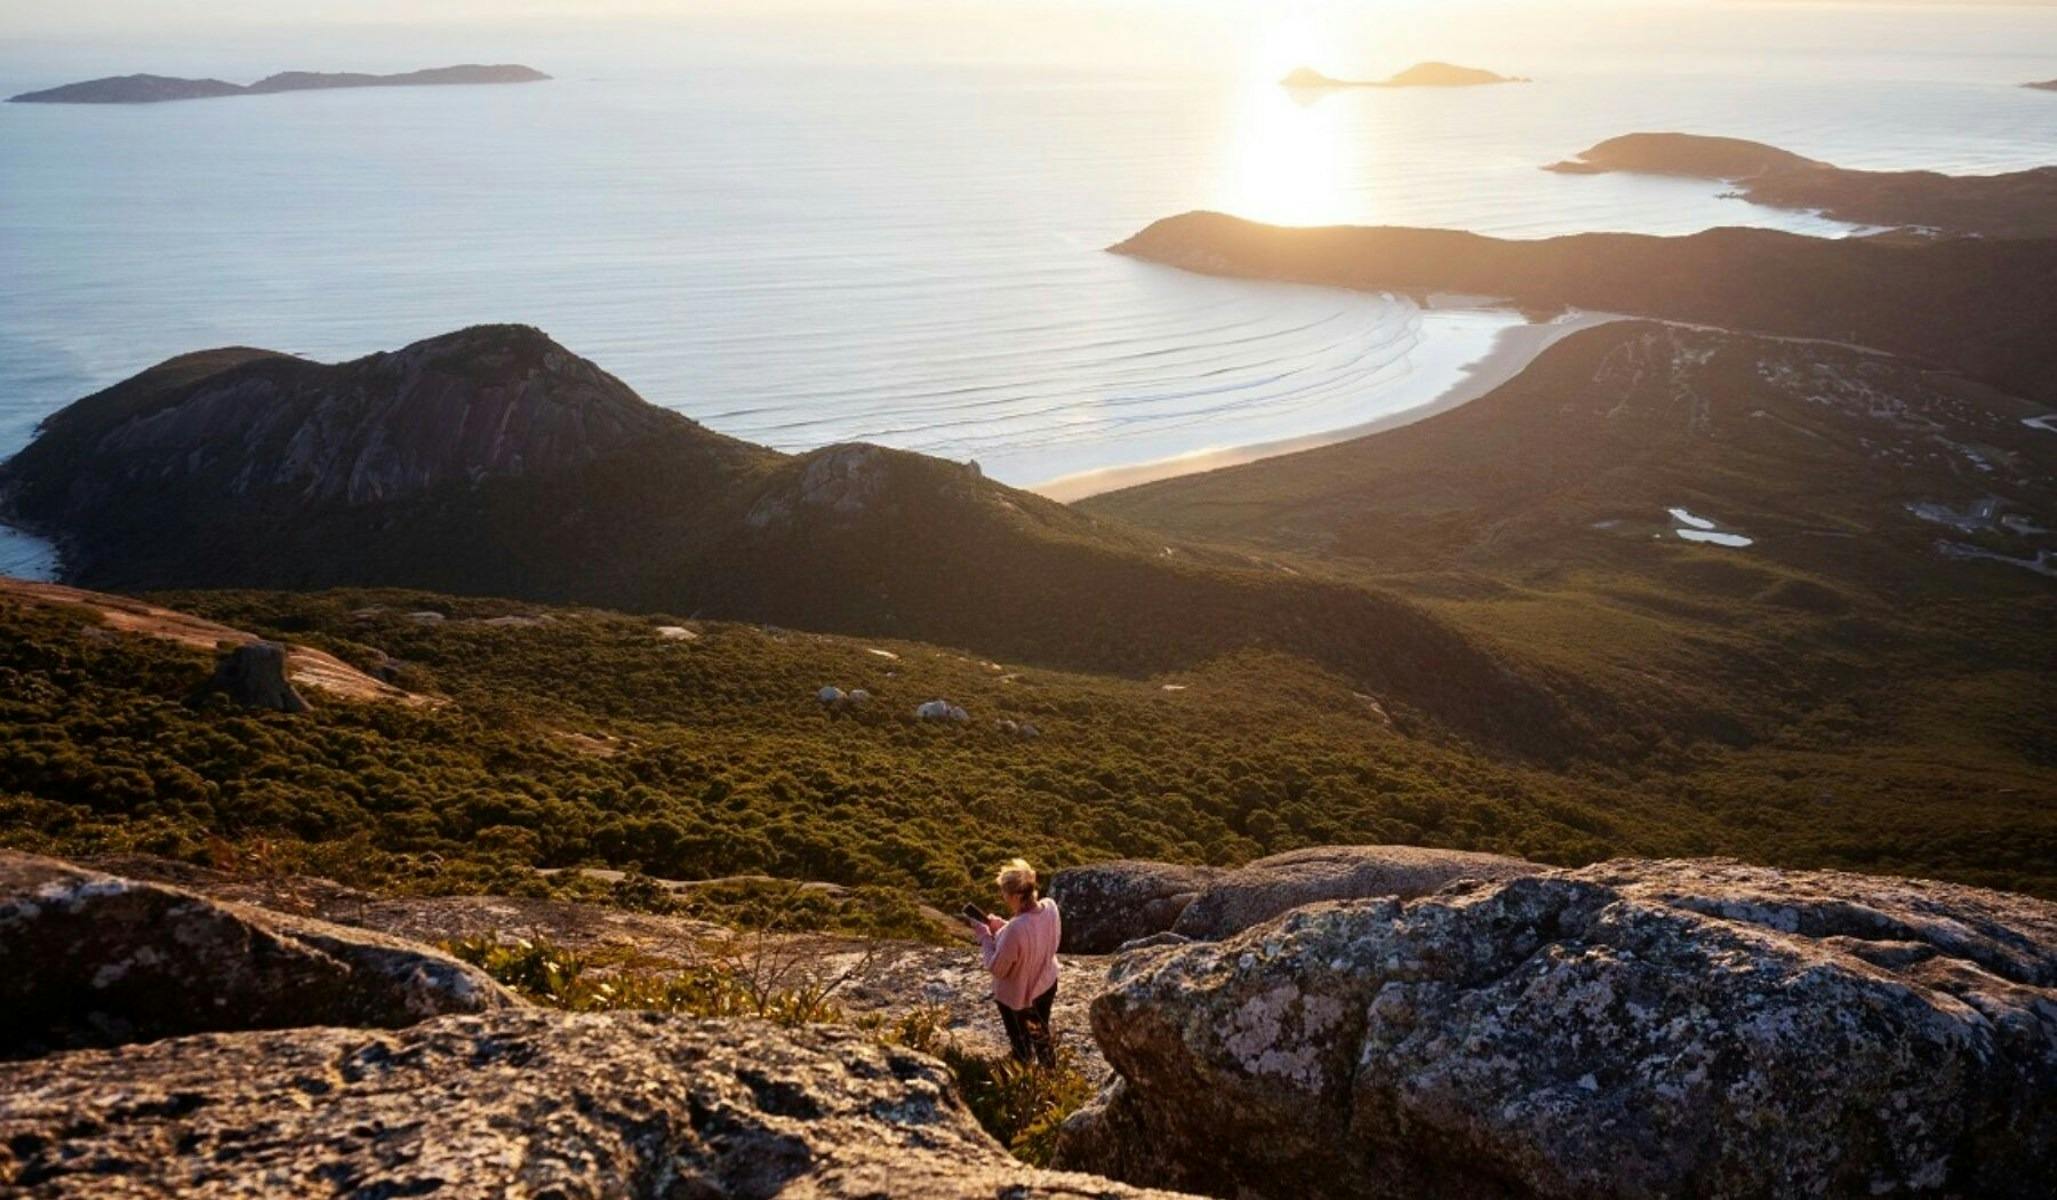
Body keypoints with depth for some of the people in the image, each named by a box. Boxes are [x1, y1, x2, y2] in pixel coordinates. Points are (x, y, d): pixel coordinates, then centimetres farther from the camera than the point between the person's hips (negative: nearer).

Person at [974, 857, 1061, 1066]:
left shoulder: (1015, 930, -42)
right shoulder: (1050, 907, -20)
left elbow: (997, 968, -27)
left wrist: (984, 936, -16)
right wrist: (1000, 926, -5)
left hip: (1018, 995, -6)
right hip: (1048, 984, 6)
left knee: (1021, 1043, 24)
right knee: (1041, 1035, 32)